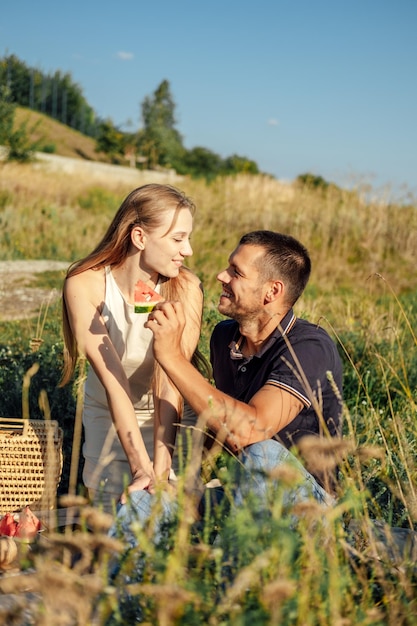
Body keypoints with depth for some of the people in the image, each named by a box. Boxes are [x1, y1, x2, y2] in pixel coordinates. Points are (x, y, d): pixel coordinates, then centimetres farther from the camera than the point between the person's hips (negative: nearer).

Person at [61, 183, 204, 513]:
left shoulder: (186, 288, -22)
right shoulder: (85, 285, -23)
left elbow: (170, 385, -27)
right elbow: (112, 381, -29)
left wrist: (160, 471, -36)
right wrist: (142, 467, -34)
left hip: (173, 416, 0)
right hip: (108, 416, 0)